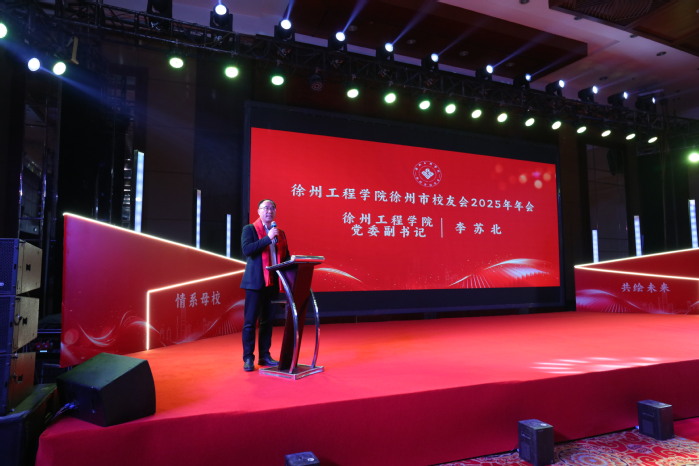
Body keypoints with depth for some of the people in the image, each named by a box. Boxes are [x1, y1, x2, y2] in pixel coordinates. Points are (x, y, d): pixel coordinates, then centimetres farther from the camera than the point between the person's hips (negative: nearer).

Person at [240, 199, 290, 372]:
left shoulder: (280, 233, 15)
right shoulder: (249, 229, 0)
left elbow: (285, 255, 19)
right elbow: (246, 250, -16)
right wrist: (268, 238, -19)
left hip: (273, 282, 5)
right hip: (255, 282, -5)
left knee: (267, 321, 11)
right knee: (250, 322, -1)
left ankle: (265, 356, 20)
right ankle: (248, 359, 7)